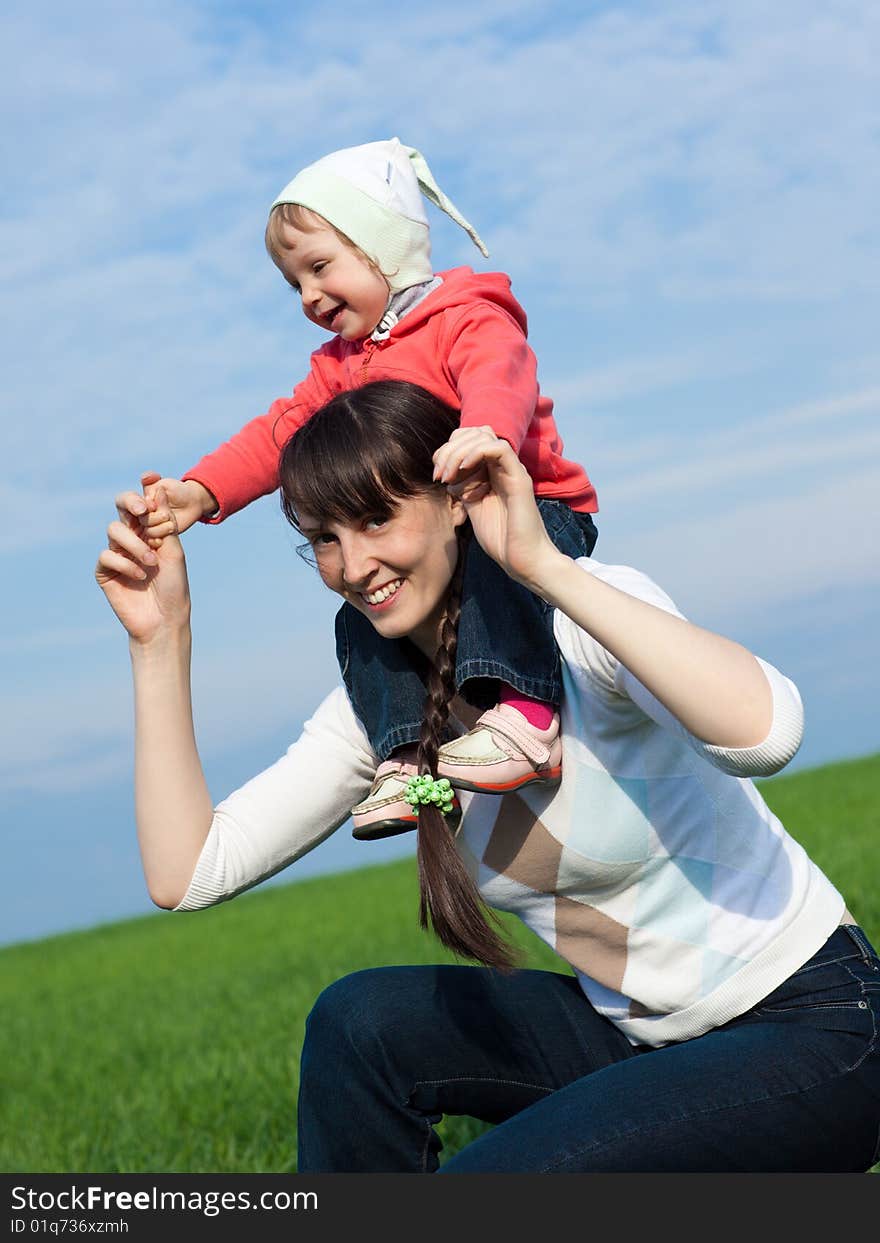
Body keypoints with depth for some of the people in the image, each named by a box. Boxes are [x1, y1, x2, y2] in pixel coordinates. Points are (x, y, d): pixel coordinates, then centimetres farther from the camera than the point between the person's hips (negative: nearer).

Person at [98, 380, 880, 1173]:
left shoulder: (588, 618, -19)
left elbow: (763, 730, -41)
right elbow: (187, 872, -8)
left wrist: (544, 565, -39)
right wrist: (161, 640, -11)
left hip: (815, 1031, -6)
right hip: (642, 1036, 7)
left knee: (486, 1179, -23)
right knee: (360, 1020, -13)